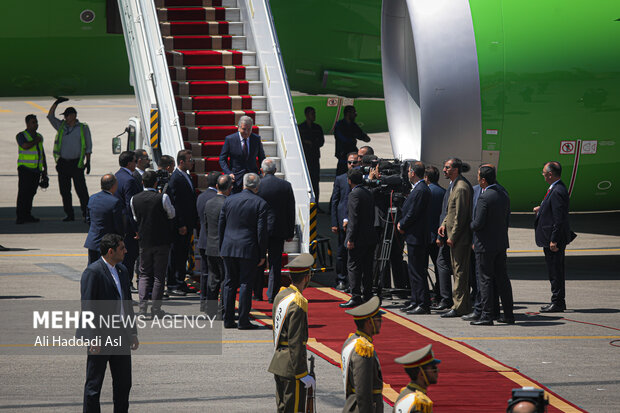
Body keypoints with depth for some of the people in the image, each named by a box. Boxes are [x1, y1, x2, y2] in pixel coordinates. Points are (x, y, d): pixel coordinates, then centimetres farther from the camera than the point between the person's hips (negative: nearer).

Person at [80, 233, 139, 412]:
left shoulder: (122, 270, 12)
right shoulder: (92, 272, -14)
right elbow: (87, 308, -17)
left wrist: (133, 332, 16)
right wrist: (93, 339, -20)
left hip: (121, 337, 8)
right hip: (100, 340, -8)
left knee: (124, 384, 13)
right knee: (94, 385, 2)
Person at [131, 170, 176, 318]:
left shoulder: (135, 199, -5)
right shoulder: (163, 198, -15)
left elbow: (136, 218, 8)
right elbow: (172, 214, 0)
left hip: (144, 241, 3)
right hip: (161, 241, -3)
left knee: (144, 274, 13)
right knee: (159, 275, 5)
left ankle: (142, 305, 1)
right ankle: (156, 308, 5)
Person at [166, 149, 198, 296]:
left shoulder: (187, 176, 13)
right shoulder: (176, 178, -16)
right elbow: (175, 203, -19)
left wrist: (194, 220, 15)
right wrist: (180, 225, -20)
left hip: (188, 223, 9)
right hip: (179, 224, -9)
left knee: (183, 254, 14)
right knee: (175, 255, -2)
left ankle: (180, 282, 22)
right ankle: (172, 285, 2)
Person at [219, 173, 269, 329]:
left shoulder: (229, 200, 6)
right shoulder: (261, 204, -5)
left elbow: (221, 226, 9)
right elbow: (262, 231, -8)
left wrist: (221, 248, 16)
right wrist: (262, 254, -2)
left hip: (229, 249, 4)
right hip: (248, 250, -4)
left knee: (230, 284, 10)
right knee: (246, 284, 0)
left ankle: (228, 320, 12)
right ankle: (243, 321, -2)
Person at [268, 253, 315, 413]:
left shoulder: (281, 295, 7)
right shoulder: (298, 304, -20)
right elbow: (296, 342, -21)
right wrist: (302, 374, -18)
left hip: (278, 362, 9)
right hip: (291, 367, -9)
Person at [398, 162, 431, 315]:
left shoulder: (421, 190, -18)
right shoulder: (419, 188, 14)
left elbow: (413, 214, -19)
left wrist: (402, 226, -5)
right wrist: (402, 223, 9)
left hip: (417, 238, -11)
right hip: (414, 237, 11)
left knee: (418, 272, -9)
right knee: (414, 271, 15)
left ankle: (424, 305, -8)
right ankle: (416, 302, 21)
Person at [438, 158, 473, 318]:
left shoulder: (461, 188, -19)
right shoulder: (455, 185, 14)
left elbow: (460, 215, -21)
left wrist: (452, 237, -18)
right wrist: (444, 224, 9)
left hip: (460, 238, -11)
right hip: (454, 236, 11)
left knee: (460, 272, -6)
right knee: (458, 271, 14)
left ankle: (459, 307, -4)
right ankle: (463, 305, 20)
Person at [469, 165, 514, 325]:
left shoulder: (484, 198, -18)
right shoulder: (504, 195, 8)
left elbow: (478, 223, -20)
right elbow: (507, 221, 12)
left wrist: (471, 225, 1)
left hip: (485, 245, -8)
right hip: (501, 243, 8)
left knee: (486, 280, -3)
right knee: (502, 279, 11)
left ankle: (486, 316, -3)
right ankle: (508, 314, 14)